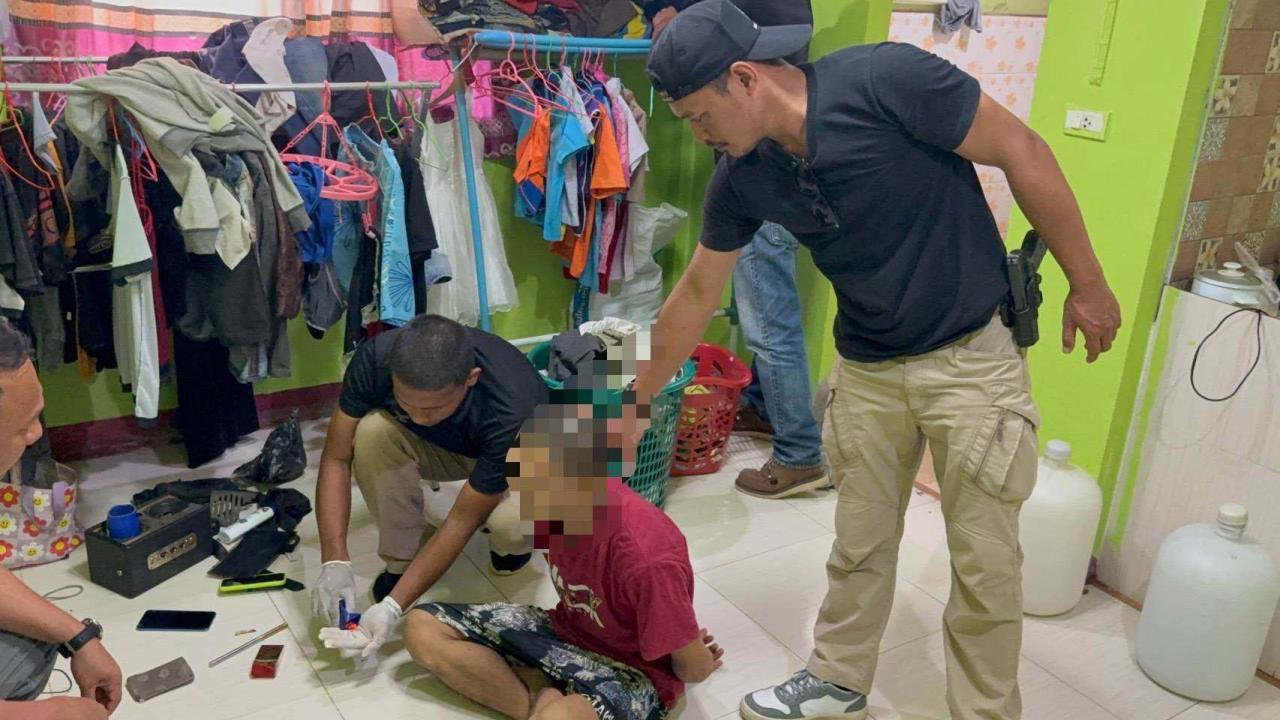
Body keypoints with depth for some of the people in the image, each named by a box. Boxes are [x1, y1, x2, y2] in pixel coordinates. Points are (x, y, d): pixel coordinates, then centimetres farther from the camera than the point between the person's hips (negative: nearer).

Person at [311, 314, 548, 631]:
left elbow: (463, 521, -32)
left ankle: (510, 543, 2)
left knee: (515, 522, -37)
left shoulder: (510, 411, -40)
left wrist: (393, 606, -34)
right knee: (372, 431, -30)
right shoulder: (377, 357, -32)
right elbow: (337, 457, -23)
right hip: (441, 449, 3)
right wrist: (335, 563, -31)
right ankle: (401, 559, -8)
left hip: (513, 456, -3)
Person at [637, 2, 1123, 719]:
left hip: (972, 357, -4)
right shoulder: (741, 177, -5)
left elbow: (1023, 152, -14)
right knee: (859, 545, 15)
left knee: (985, 562, 5)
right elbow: (697, 294, 6)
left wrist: (1088, 285, -8)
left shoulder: (884, 79, -22)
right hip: (867, 370, 5)